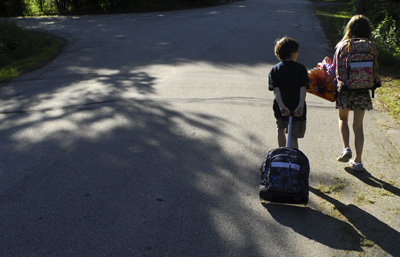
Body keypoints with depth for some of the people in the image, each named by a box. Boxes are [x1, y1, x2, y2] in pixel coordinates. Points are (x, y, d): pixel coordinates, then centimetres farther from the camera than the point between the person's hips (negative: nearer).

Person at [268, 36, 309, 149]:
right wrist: (301, 105, -17)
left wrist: (281, 106, -18)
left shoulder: (274, 70, 3)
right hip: (297, 109, -1)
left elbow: (276, 89, -10)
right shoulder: (301, 68, 1)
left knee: (280, 128, 28)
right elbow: (303, 88, -11)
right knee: (293, 136, 8)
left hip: (281, 109, 2)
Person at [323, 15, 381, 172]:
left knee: (343, 119, 23)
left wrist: (326, 65, 18)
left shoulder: (342, 46, -8)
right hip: (362, 92, 1)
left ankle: (346, 149, 5)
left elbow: (335, 72, -3)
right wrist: (376, 83, 20)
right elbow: (375, 70, 0)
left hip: (345, 91, -1)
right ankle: (357, 161, 14)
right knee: (358, 126, 10)